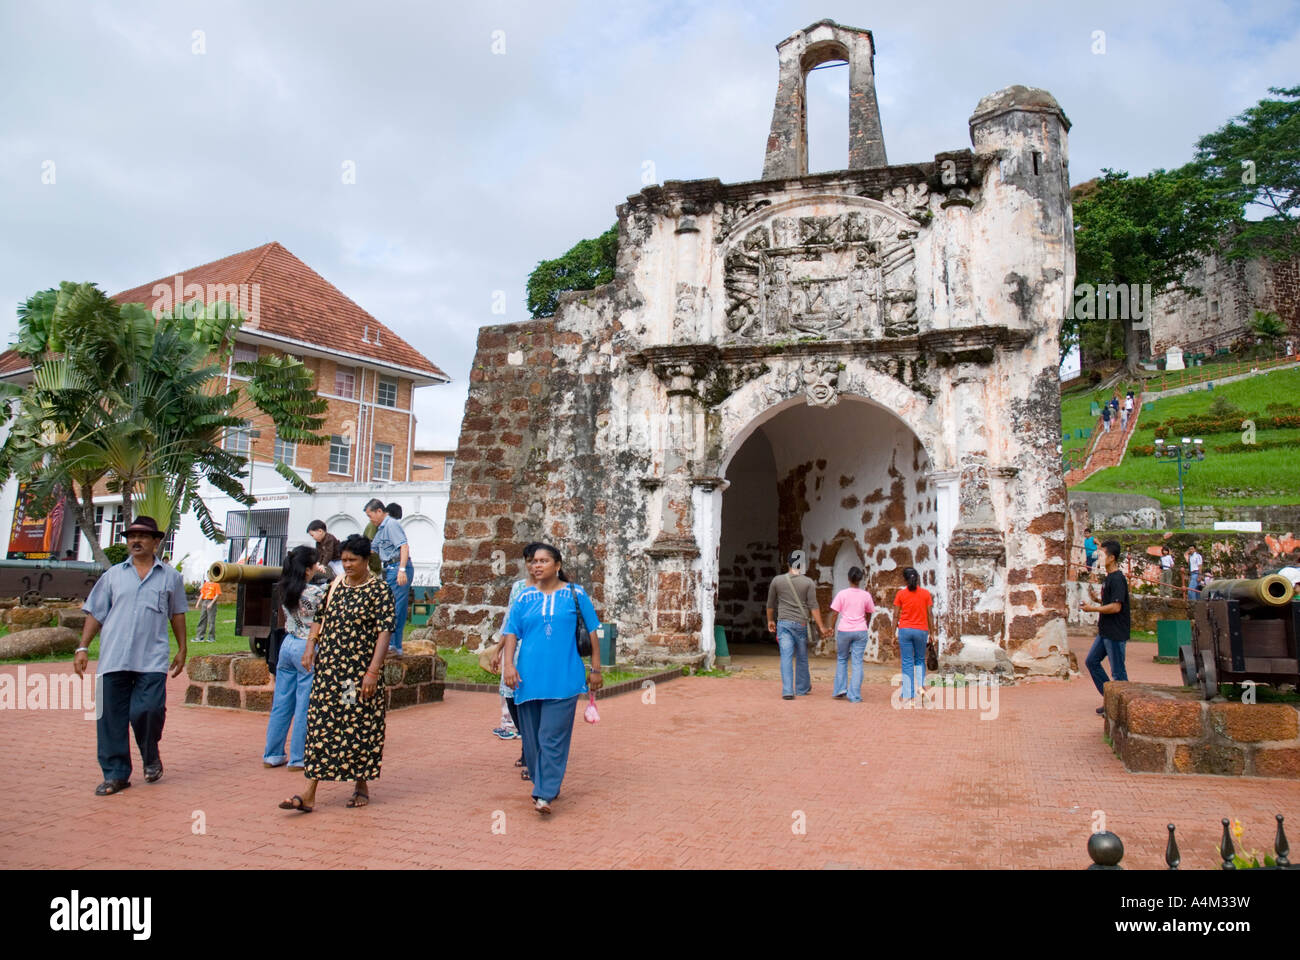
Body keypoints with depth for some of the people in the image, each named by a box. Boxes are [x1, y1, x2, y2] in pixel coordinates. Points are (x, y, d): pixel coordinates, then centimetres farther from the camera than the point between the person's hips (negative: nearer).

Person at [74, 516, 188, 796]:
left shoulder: (170, 576, 10)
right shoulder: (113, 575, 12)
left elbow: (177, 614, 16)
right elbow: (95, 613, 13)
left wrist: (182, 650, 14)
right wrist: (83, 648, 5)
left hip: (152, 660, -2)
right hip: (114, 659, 2)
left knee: (147, 710, -13)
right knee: (111, 717, 3)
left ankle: (151, 757, 16)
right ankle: (115, 774, 14)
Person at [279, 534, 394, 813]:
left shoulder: (379, 590, -7)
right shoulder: (335, 586, 9)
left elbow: (385, 631, -12)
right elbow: (320, 617, 20)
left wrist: (373, 671, -18)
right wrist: (311, 645, 3)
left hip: (361, 671, -4)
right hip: (329, 667, 5)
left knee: (361, 726, 4)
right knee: (320, 724, 1)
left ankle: (361, 785, 22)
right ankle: (309, 794, 2)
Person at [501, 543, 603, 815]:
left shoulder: (575, 595, 4)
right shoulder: (524, 597, 9)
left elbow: (591, 632, 8)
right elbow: (511, 633, 8)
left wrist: (596, 669, 6)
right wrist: (509, 665, -6)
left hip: (563, 679, -3)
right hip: (529, 678, 3)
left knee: (553, 738, -7)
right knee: (532, 737, 8)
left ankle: (545, 794, -5)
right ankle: (544, 784, 25)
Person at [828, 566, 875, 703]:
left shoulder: (842, 594, -5)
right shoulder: (866, 595, 0)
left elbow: (835, 613, -4)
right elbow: (868, 614, 13)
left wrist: (832, 627, 10)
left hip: (844, 630, -1)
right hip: (860, 631, 1)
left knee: (841, 660, 18)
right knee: (857, 663, 2)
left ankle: (840, 689, 14)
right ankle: (855, 696, 0)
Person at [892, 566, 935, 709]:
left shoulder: (900, 594, 0)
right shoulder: (925, 593, 2)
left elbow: (896, 616, -1)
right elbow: (930, 615, 2)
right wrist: (931, 634, 9)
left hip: (905, 630, -1)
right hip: (921, 630, 1)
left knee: (907, 663, 2)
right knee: (920, 660, 21)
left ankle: (908, 700, -1)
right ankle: (920, 686, -2)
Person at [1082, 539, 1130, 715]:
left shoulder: (1117, 579, -18)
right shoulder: (1109, 578, 13)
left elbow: (1116, 607, -24)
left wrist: (1093, 609, -17)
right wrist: (1097, 599, 8)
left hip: (1116, 634, -10)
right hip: (1105, 632, 10)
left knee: (1118, 671, 0)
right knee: (1092, 661, 13)